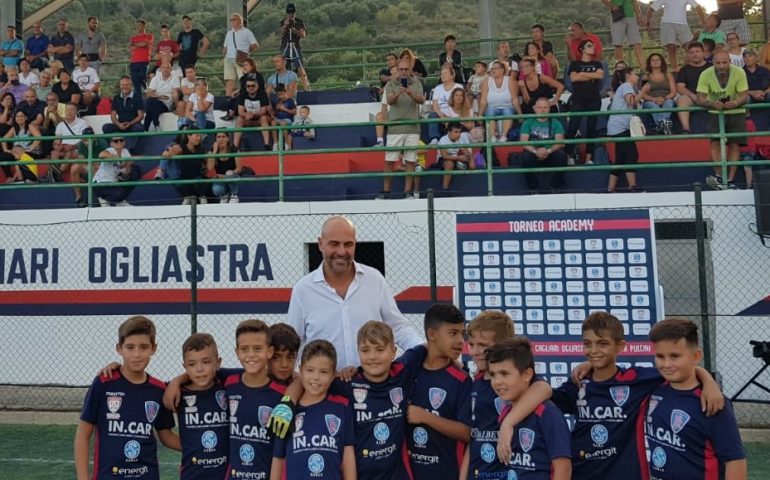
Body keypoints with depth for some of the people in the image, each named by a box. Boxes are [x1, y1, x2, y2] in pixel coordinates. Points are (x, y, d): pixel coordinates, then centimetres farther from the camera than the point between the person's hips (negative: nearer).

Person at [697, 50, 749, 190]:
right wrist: (712, 103, -41)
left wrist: (736, 103, -39)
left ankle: (730, 181, -6)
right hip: (715, 113, 0)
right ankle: (719, 178, -17)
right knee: (715, 142, -17)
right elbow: (700, 98, -20)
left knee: (735, 145, -7)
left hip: (736, 113, 0)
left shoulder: (739, 72, -17)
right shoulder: (706, 74, -17)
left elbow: (744, 96, -16)